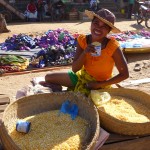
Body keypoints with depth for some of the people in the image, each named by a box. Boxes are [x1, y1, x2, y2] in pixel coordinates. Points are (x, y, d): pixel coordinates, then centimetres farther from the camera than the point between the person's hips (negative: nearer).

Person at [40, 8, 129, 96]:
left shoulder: (113, 47, -25)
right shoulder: (83, 40, -14)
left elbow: (125, 74, -21)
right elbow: (74, 69, -14)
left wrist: (100, 84, -24)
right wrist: (85, 52, -32)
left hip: (99, 84, -4)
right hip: (82, 76, 4)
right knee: (48, 77, 2)